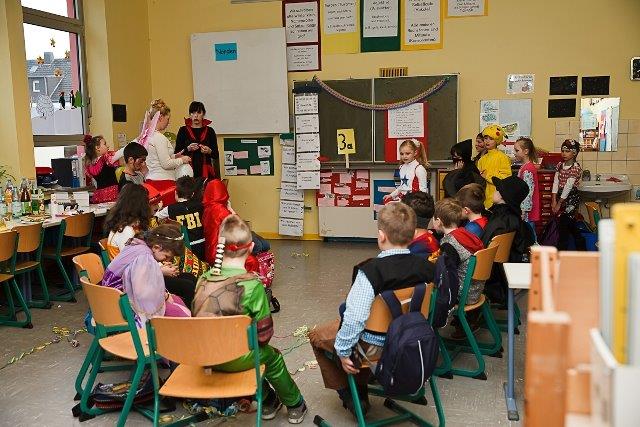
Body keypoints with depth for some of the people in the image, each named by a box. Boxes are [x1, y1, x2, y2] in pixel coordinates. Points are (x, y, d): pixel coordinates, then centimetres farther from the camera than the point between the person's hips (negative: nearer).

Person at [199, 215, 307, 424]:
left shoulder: (204, 279, -3)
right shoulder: (253, 285, -16)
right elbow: (264, 333, -13)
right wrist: (258, 341, 10)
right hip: (237, 358, -5)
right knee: (273, 357, 26)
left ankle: (268, 401, 48)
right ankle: (295, 406, 46)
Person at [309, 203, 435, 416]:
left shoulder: (371, 271, -28)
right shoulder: (426, 267, -12)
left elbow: (355, 317, -30)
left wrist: (343, 351, -15)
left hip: (374, 345, -6)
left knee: (316, 336, 18)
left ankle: (348, 395, 20)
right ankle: (361, 391, 38)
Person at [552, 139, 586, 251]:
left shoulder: (576, 168, -13)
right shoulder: (559, 165, 7)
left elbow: (568, 187, -16)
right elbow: (555, 182, 1)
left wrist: (559, 203, -16)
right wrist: (554, 200, -6)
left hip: (571, 198, -7)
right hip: (560, 197, 7)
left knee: (563, 224, -8)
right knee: (571, 225, 13)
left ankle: (561, 252, 0)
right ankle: (582, 247, 27)